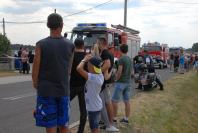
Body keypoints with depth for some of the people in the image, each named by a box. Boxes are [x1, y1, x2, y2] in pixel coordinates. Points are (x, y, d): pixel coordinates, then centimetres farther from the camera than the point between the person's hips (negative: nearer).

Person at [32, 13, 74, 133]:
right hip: (64, 90, 3)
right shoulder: (70, 45, 1)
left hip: (46, 91, -3)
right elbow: (69, 70, 6)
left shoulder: (41, 45, -9)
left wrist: (36, 83, 11)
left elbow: (35, 70, -5)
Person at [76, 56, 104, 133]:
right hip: (96, 105, 9)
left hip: (93, 107, -9)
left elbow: (79, 68, -36)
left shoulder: (92, 77, -29)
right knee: (95, 127, 23)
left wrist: (84, 60, -20)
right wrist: (89, 60, 3)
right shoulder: (100, 75, -4)